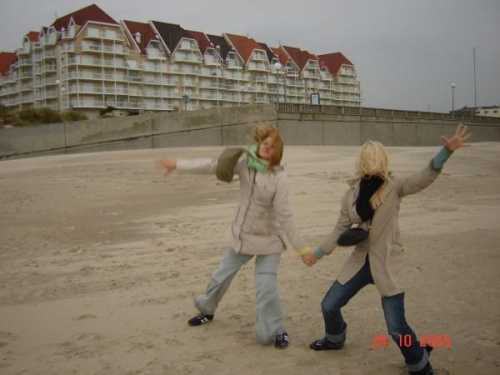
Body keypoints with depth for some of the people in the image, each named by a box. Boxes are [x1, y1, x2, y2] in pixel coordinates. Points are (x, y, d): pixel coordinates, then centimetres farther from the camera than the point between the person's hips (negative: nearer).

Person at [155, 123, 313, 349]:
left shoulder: (278, 178, -21)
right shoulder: (245, 162, -11)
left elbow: (284, 216, -19)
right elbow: (213, 166, -12)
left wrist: (301, 247, -21)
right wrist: (178, 165, -15)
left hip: (268, 240, -4)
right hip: (242, 235, 5)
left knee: (266, 287, -12)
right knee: (221, 276, 19)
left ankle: (276, 331, 9)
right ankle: (207, 310, 46)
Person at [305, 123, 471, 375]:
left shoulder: (394, 187, -11)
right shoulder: (351, 194, -1)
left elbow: (426, 177, -29)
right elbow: (341, 229, 9)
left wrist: (447, 151, -45)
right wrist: (318, 252, 14)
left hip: (387, 263, -5)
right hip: (360, 260, 5)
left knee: (396, 327, -8)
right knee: (329, 305, 13)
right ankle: (335, 339, 46)